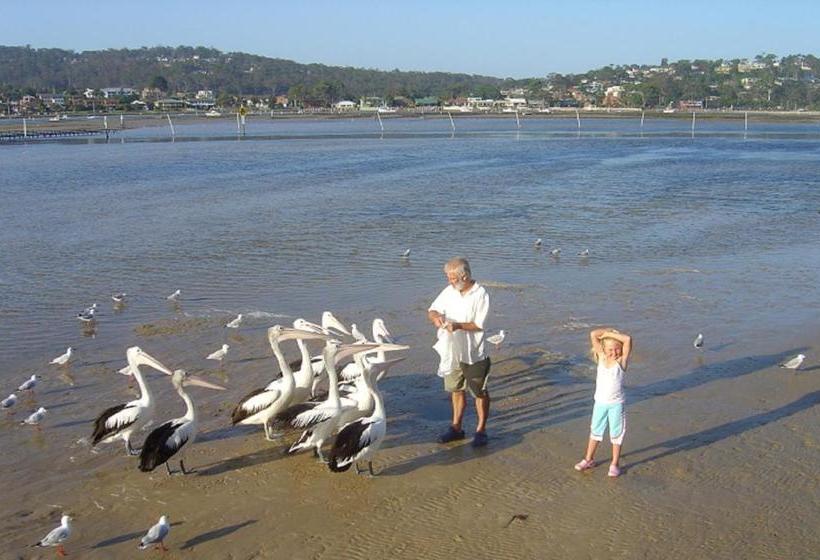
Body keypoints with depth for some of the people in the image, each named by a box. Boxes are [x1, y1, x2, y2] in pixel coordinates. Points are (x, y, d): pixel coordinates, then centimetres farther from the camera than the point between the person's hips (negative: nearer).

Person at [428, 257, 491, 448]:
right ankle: (456, 427, 29)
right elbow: (432, 310, 6)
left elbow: (479, 325, -18)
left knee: (480, 392, 8)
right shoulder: (449, 291, 0)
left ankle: (481, 430, 20)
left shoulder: (480, 294, -16)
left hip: (474, 354, -5)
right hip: (452, 352, 5)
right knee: (456, 390, 16)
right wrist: (436, 316, -17)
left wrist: (458, 326, -31)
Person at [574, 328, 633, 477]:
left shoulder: (622, 361, -11)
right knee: (595, 431, 17)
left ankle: (614, 464, 19)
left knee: (616, 434, 7)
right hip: (600, 403, 4)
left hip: (616, 404, -3)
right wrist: (607, 331, -5)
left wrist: (611, 334, -20)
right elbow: (593, 335, -8)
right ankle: (589, 459, 31)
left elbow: (628, 340, -27)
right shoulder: (601, 358, -3)